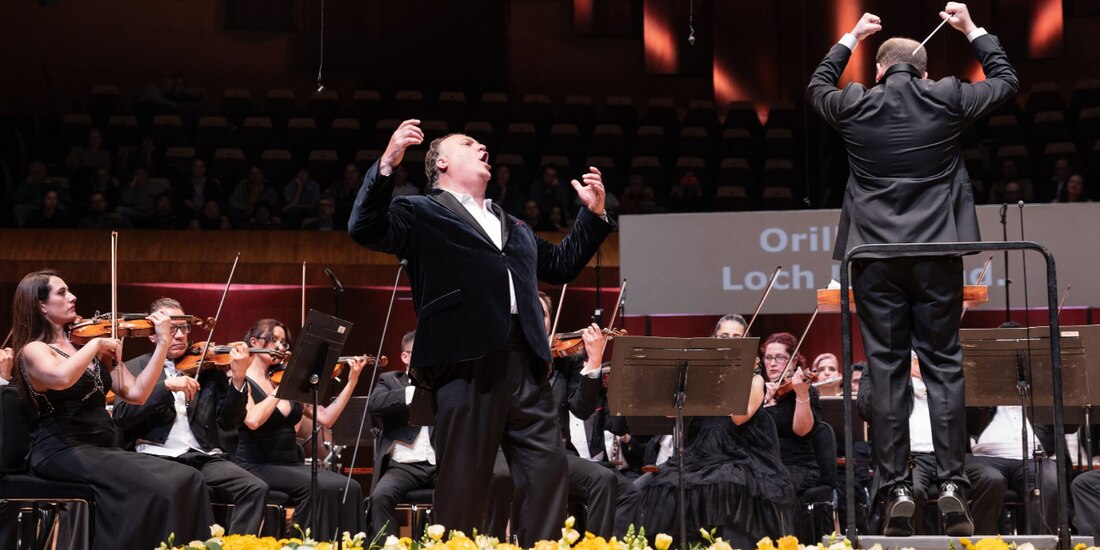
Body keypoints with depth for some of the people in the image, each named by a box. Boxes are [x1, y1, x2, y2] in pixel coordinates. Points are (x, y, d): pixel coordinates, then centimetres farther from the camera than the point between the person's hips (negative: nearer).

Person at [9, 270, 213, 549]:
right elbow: (62, 378, -29)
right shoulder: (34, 350, -3)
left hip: (103, 449, 7)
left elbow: (136, 393, 9)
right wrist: (96, 343, -15)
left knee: (186, 480, -16)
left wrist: (163, 343, 3)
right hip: (63, 452, -7)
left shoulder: (84, 344, 17)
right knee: (152, 487, -30)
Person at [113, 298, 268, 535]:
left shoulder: (207, 367, 15)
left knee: (256, 489, -23)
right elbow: (122, 415, -5)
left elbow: (229, 422, 7)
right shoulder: (135, 369, 13)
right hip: (157, 457, -3)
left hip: (205, 457, 3)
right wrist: (165, 386, -15)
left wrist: (238, 380, -9)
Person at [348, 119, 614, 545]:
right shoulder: (422, 213, 10)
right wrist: (387, 164, -17)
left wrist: (593, 214, 31)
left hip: (525, 363, 6)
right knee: (464, 480, -4)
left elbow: (560, 266, 39)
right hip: (467, 362, -6)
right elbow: (366, 230, -7)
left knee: (548, 471, 0)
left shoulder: (514, 226, 30)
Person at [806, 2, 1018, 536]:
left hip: (875, 255, 0)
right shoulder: (948, 99, -1)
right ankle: (952, 483, -3)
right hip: (937, 253, 0)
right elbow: (1006, 80, 18)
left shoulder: (855, 106, 0)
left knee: (887, 371, 2)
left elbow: (817, 86, 24)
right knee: (943, 366, 4)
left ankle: (897, 488, 1)